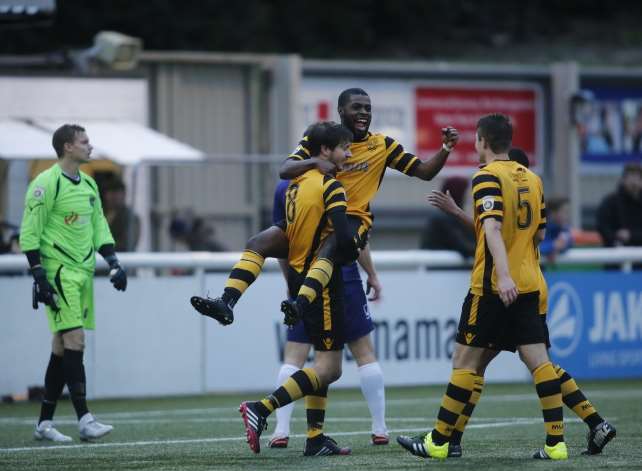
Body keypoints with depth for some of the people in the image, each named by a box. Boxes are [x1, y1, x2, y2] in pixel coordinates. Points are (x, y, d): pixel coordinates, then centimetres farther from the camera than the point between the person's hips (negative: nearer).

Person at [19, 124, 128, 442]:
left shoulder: (88, 184, 15)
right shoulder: (46, 184, -10)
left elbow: (99, 226, 21)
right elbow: (29, 233, -11)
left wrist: (112, 261, 9)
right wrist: (38, 274, -16)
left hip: (83, 271, 8)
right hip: (59, 272, -8)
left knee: (62, 347, 8)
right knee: (74, 339, -15)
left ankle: (44, 423, 13)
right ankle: (84, 420, -18)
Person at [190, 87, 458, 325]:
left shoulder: (382, 146, 6)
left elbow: (424, 172, 8)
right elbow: (284, 171, -6)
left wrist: (445, 151, -10)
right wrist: (315, 162, -24)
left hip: (352, 220, -3)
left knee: (327, 250, -38)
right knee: (257, 244, -16)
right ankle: (226, 304, -26)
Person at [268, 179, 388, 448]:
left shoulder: (283, 189, 4)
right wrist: (372, 275, 4)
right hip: (344, 281, -2)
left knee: (293, 357, 4)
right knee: (364, 353, 8)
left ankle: (281, 431, -8)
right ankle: (379, 431, 8)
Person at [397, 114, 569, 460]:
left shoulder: (488, 177, -9)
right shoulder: (532, 178, 12)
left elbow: (492, 227, -23)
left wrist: (503, 276, -32)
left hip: (494, 288, -6)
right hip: (529, 285, 6)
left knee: (465, 361, 0)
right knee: (538, 360, 3)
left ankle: (439, 442, 4)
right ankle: (556, 443, -3)